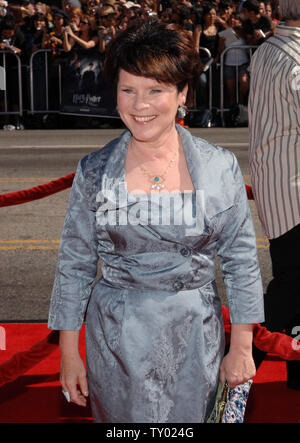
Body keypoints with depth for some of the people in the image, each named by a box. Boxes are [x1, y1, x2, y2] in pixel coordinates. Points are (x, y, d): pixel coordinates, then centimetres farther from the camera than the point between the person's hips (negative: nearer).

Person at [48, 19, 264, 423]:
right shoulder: (94, 173, -2)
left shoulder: (220, 168, -3)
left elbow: (241, 260, 2)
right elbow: (75, 264, 3)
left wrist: (242, 347, 2)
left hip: (194, 338, 0)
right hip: (116, 338, 0)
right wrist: (69, 352, 3)